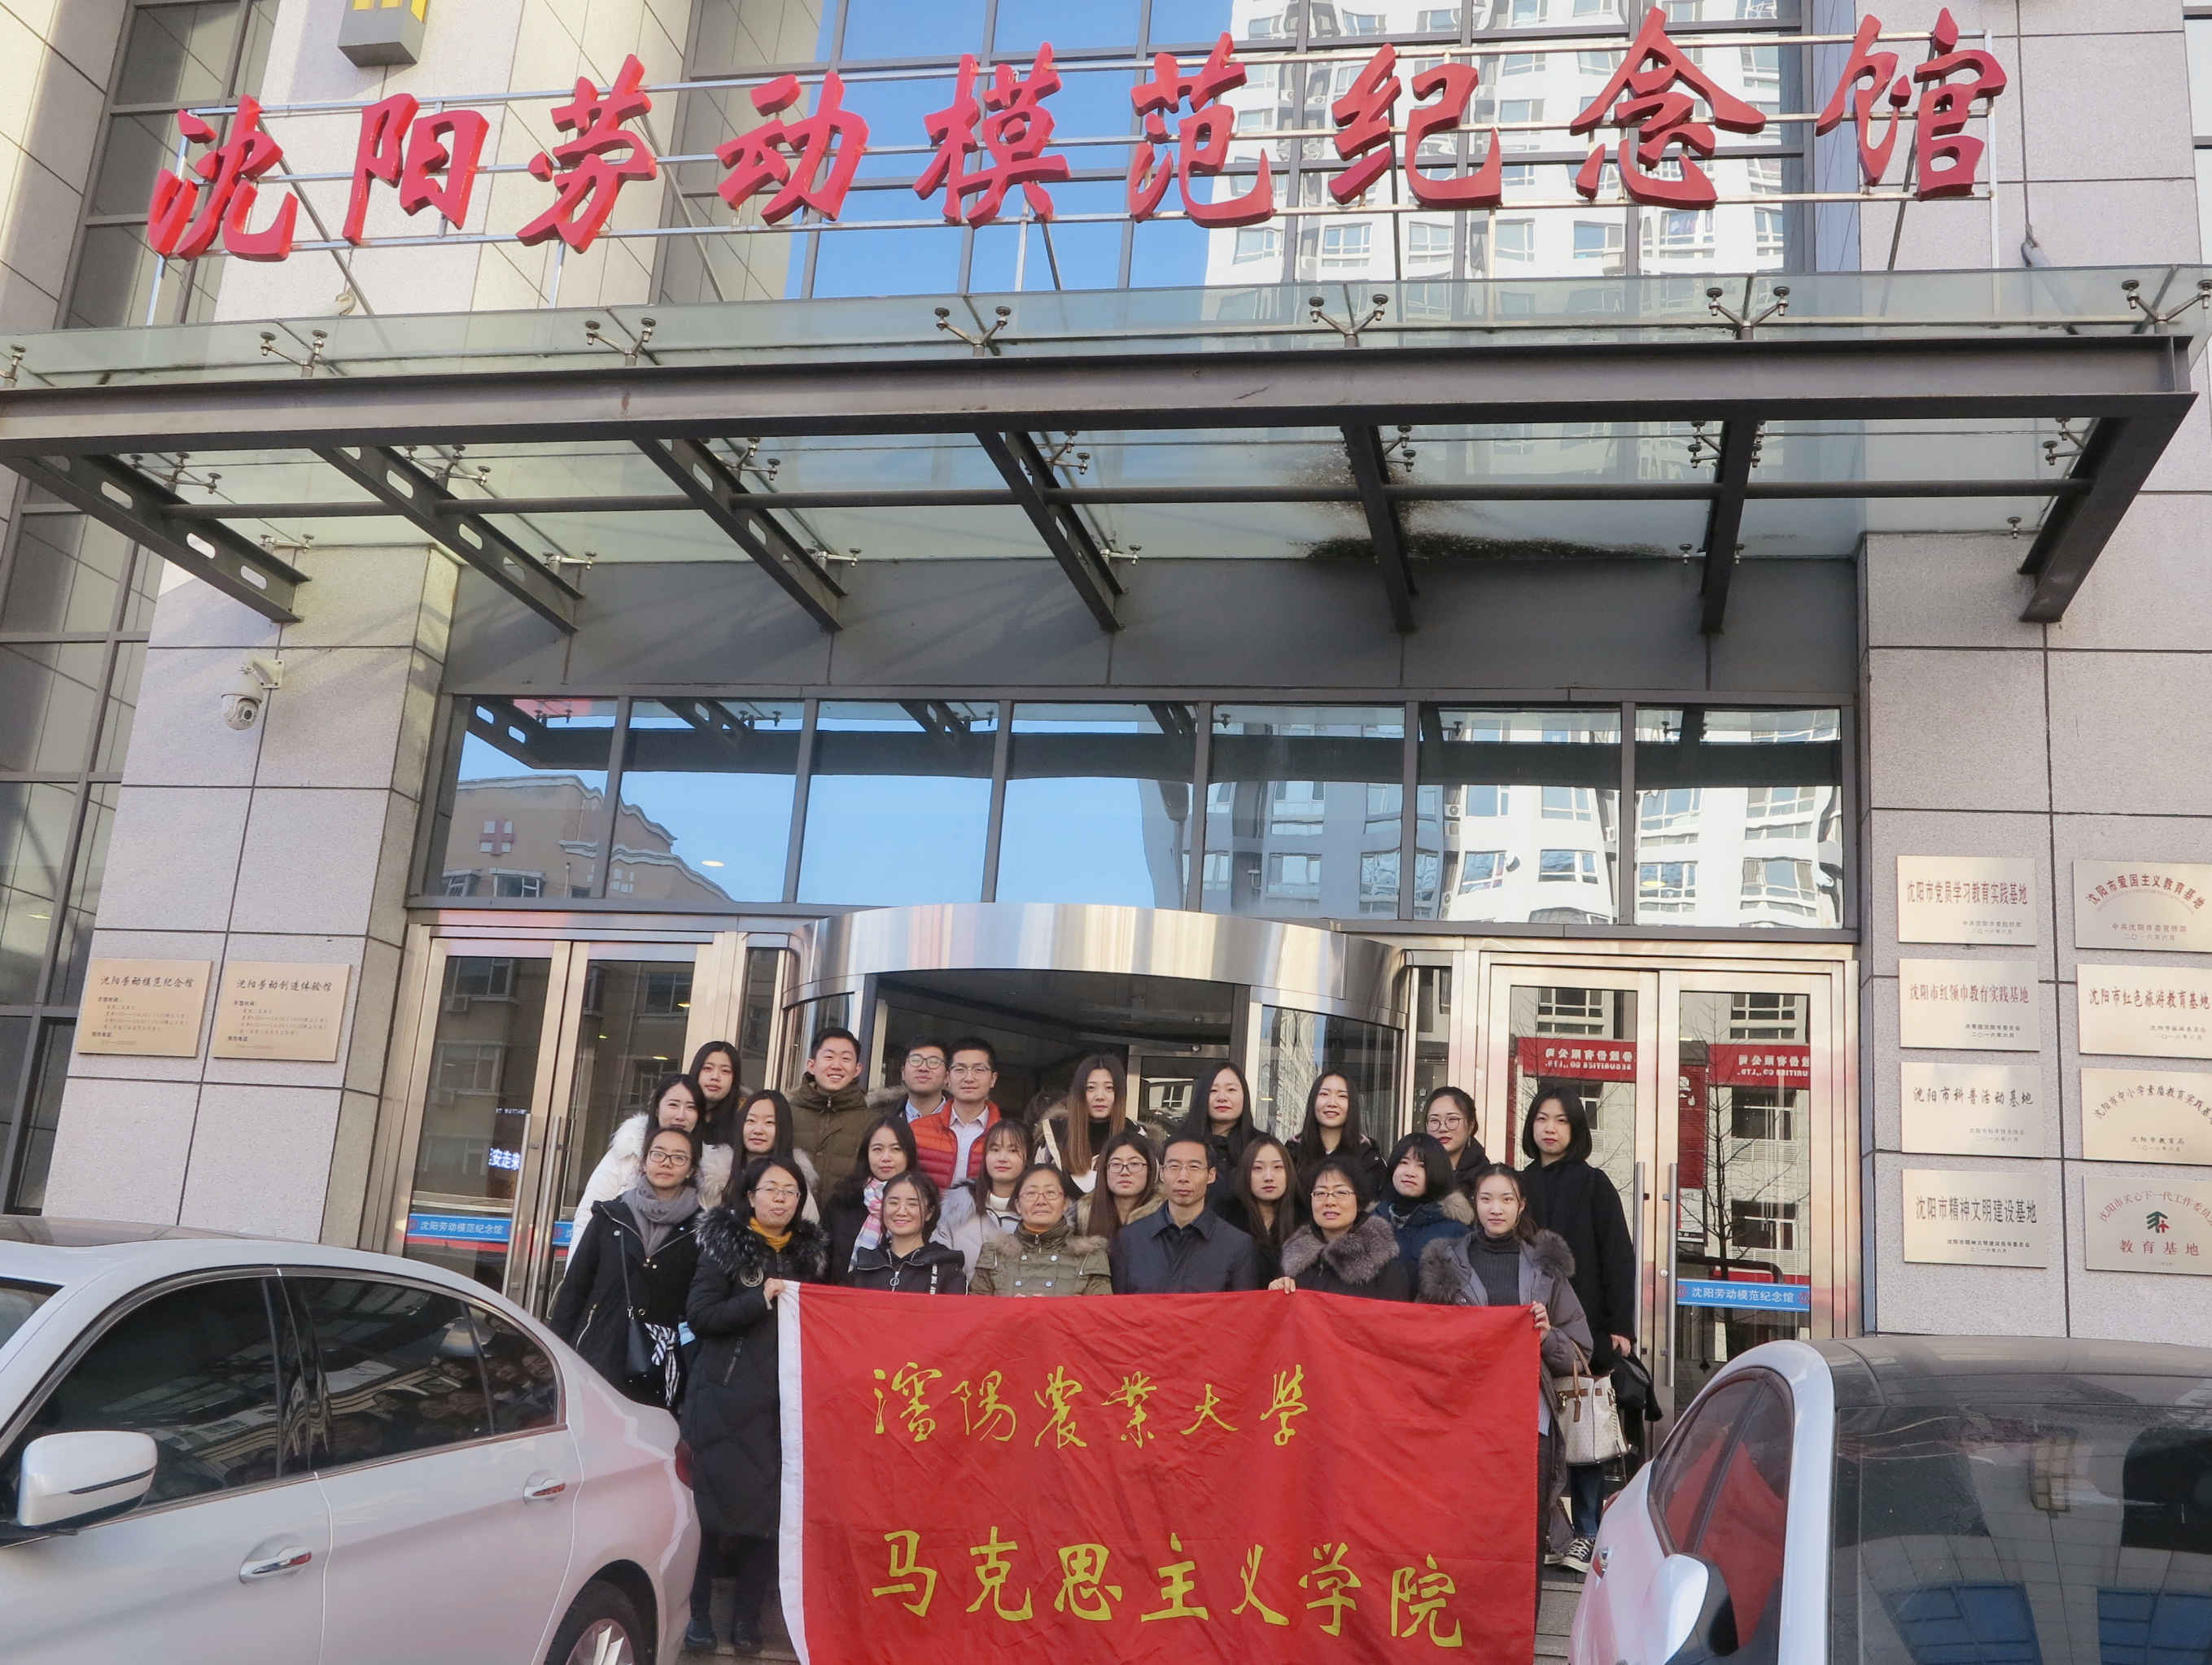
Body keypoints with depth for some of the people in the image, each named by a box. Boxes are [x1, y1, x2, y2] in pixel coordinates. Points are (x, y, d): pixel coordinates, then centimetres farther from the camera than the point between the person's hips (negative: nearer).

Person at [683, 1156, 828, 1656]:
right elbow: (699, 1314, -9)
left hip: (787, 1399, 4)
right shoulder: (724, 1245, -1)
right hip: (726, 1398, -3)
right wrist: (760, 1300, -18)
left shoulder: (812, 1251, 12)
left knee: (769, 1504, 3)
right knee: (712, 1500, -1)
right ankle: (696, 1611, 11)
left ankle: (747, 1616, 12)